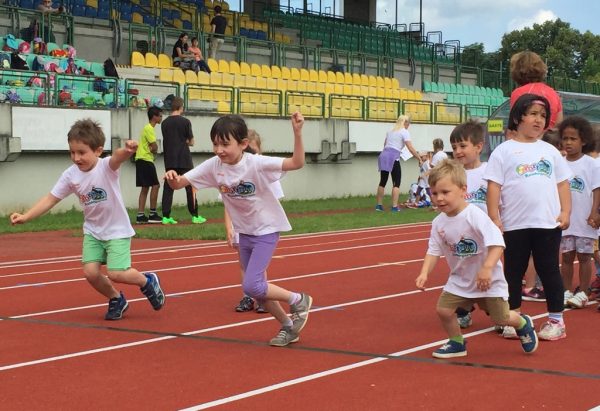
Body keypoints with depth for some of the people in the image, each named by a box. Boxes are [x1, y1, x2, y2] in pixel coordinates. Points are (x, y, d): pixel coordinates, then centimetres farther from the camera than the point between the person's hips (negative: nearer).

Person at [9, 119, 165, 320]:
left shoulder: (106, 166, -22)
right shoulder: (70, 175, -8)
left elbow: (118, 157, -45)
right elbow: (51, 198, -4)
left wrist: (128, 150, -69)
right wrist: (26, 216, -16)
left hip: (117, 230, -5)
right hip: (93, 232, 5)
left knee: (116, 274, -16)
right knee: (90, 272, -10)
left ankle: (147, 281, 16)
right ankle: (116, 300, 19)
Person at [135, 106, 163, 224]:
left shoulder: (148, 128, 19)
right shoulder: (149, 129, -12)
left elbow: (153, 148, 15)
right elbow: (155, 147, -17)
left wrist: (152, 149, -5)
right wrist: (152, 149, 3)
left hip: (142, 161, 10)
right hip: (145, 160, -10)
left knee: (145, 188, 9)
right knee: (155, 185, -8)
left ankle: (140, 215, 7)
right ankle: (152, 214, -7)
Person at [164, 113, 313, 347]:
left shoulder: (257, 164, -26)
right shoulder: (214, 166, -12)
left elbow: (297, 163, -33)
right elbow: (179, 183, -13)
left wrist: (297, 133, -45)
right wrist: (172, 178, -36)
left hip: (267, 229, -6)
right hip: (244, 232, 6)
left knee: (251, 286, -17)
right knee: (257, 288, 13)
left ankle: (298, 300, 6)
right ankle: (289, 327, 32)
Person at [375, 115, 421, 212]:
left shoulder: (391, 131, 21)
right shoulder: (404, 132, 0)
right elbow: (411, 149, -8)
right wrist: (419, 159, -3)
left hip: (383, 156, 7)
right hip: (393, 158, -7)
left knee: (383, 181, 13)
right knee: (396, 183, -1)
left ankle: (379, 205, 16)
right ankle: (394, 207, -6)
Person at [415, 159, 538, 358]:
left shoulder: (475, 215, -27)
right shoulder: (438, 222, -7)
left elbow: (497, 243, -31)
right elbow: (434, 251, -1)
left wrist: (487, 268, -42)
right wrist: (424, 273, -17)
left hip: (488, 279, -5)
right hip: (460, 278, 5)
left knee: (500, 318, 0)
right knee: (443, 309, -6)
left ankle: (523, 324, 35)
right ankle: (457, 343, 19)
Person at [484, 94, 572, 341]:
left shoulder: (550, 151, 11)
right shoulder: (504, 151, 0)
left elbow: (562, 183, 12)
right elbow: (494, 186, -4)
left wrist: (565, 212, 2)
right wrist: (494, 218, -9)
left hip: (548, 223, 2)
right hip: (515, 225, -2)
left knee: (549, 270, 6)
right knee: (514, 271, 8)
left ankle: (556, 319, 14)